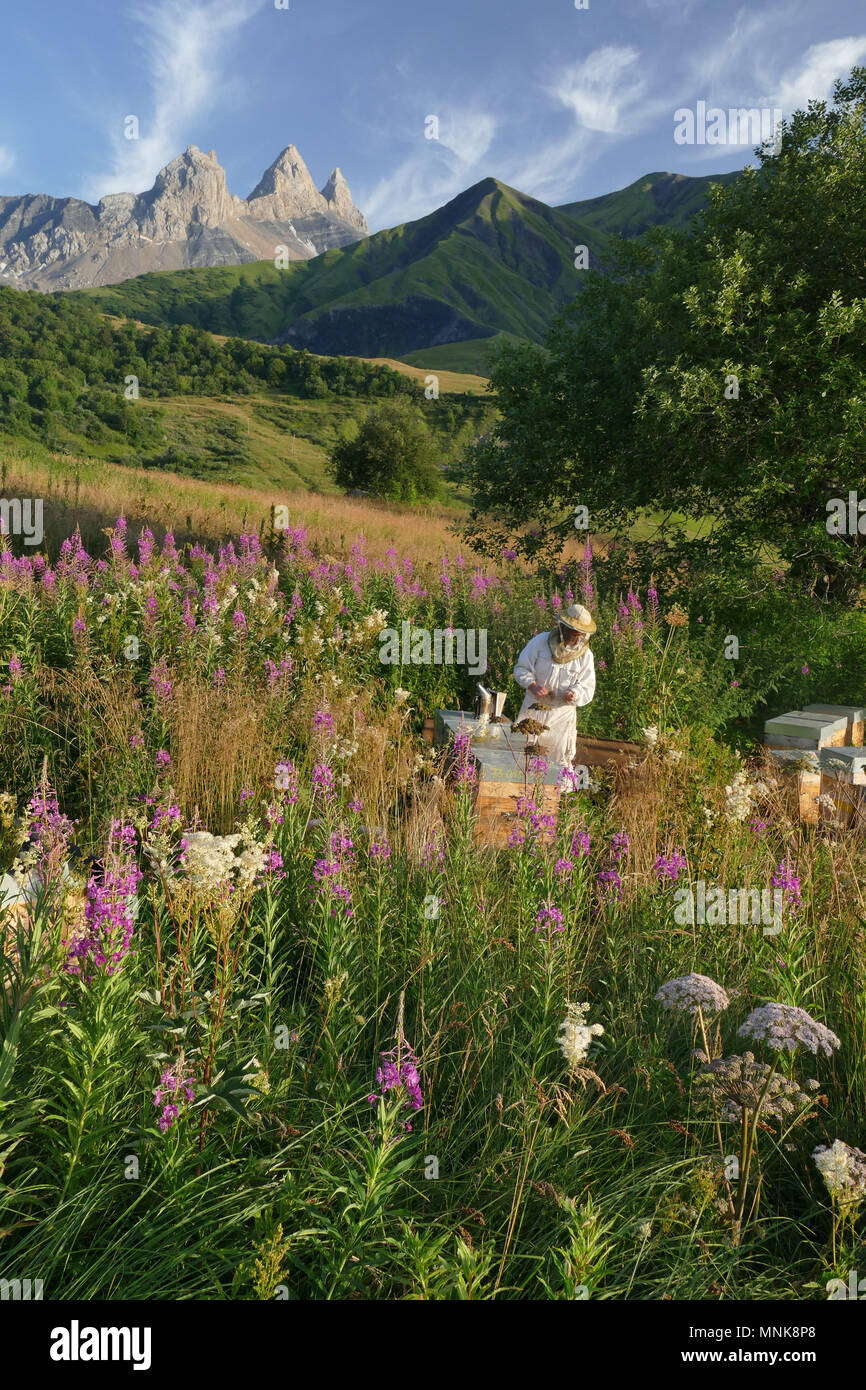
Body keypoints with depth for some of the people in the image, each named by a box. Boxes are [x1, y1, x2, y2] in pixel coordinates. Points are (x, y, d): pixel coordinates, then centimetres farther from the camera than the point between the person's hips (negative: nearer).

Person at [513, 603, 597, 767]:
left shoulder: (586, 656, -2)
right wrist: (532, 685, -20)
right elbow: (522, 668, -2)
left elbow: (587, 689, -3)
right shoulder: (541, 641, -6)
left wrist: (574, 694, -25)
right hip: (534, 707, 0)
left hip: (562, 714, 0)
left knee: (560, 760, 6)